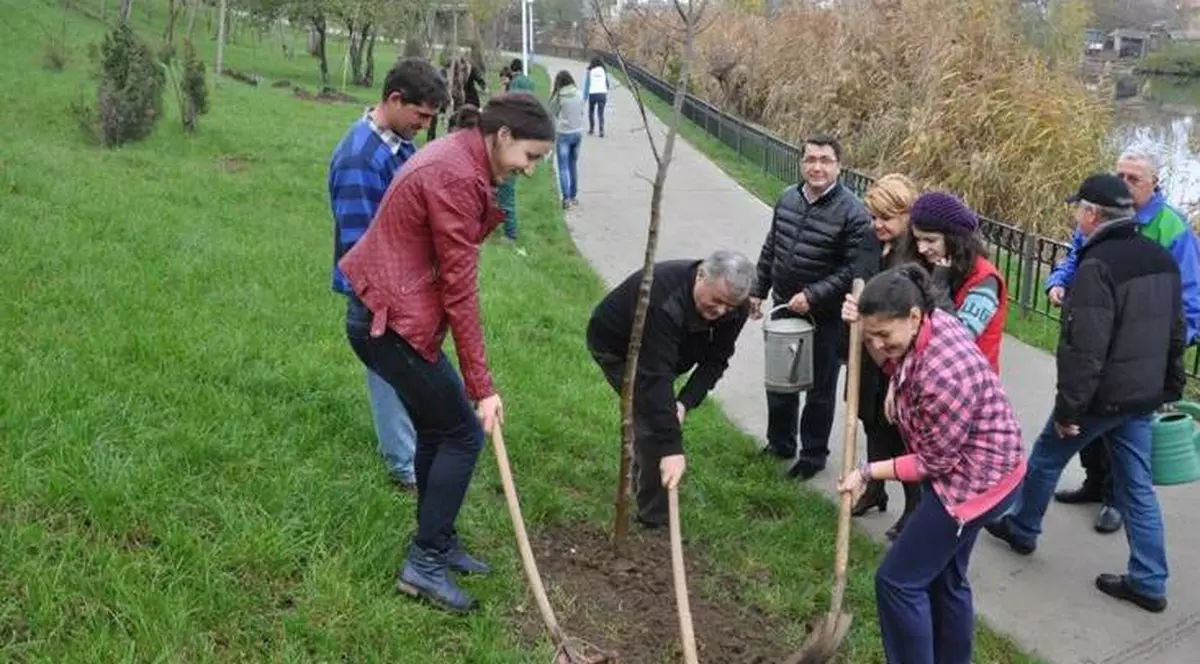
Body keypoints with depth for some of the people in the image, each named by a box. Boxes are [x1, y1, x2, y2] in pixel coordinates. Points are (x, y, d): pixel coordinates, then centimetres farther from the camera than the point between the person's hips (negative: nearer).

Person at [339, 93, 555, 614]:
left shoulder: (459, 159, 9)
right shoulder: (456, 178, -23)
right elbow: (460, 288, -22)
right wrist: (482, 386, -19)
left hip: (383, 312, 10)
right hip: (392, 324, -10)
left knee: (437, 430, 19)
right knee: (463, 434, 0)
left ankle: (439, 542, 33)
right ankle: (424, 563, 9)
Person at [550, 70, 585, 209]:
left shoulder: (559, 96, -13)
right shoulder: (579, 94, 0)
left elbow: (552, 112, -2)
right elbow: (582, 112, 7)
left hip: (564, 134, -5)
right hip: (578, 132, 5)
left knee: (563, 168, -1)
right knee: (573, 165, 17)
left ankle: (567, 198, -10)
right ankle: (573, 196, 23)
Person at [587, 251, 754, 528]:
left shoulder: (734, 310, -22)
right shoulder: (663, 299, -44)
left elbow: (715, 361, -13)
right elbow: (655, 377, -46)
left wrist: (685, 402, -29)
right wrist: (671, 448, -49)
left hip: (659, 351, 7)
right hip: (615, 347, -7)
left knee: (657, 414, 15)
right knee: (651, 420, -16)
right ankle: (656, 515, -6)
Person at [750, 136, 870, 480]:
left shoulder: (853, 212, -18)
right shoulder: (788, 198, 2)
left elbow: (853, 270, -19)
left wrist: (812, 296, -23)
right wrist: (758, 290, 14)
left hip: (825, 318, -6)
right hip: (784, 309, 6)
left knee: (820, 389, 9)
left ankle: (813, 455, 25)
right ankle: (779, 444, 37)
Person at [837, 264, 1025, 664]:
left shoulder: (945, 375, -34)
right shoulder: (930, 323, -7)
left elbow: (933, 462, -22)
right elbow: (896, 365, 15)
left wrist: (867, 473, -15)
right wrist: (868, 331, -4)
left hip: (976, 480, -10)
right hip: (962, 468, 10)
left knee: (898, 581, -3)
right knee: (944, 577, 21)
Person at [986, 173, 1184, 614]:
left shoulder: (1098, 265, -23)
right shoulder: (1162, 260, 5)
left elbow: (1084, 349, -26)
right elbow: (1175, 333, 14)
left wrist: (1068, 407, -19)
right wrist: (1170, 387, 22)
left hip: (1102, 396, -7)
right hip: (1144, 395, 7)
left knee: (1046, 459, 16)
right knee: (1137, 486, 12)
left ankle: (1021, 529, 36)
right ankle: (1149, 583, 15)